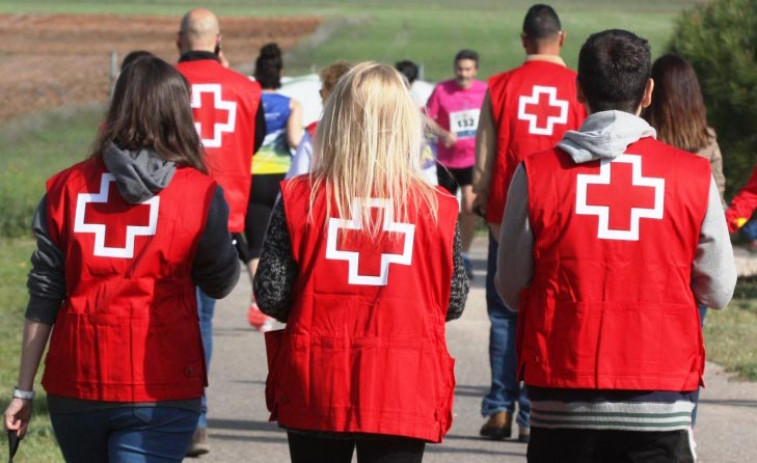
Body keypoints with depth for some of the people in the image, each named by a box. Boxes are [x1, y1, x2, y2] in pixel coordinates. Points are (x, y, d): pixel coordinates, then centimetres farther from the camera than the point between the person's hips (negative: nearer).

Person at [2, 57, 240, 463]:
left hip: (74, 386, 3)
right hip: (159, 392, -3)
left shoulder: (66, 188, 2)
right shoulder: (199, 194, -6)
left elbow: (43, 296, 2)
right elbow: (221, 284, 6)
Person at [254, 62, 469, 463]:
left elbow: (270, 295, -6)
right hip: (404, 392, -1)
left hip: (316, 387, 1)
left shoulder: (300, 198, -6)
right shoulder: (435, 207, -6)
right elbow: (453, 302, 1)